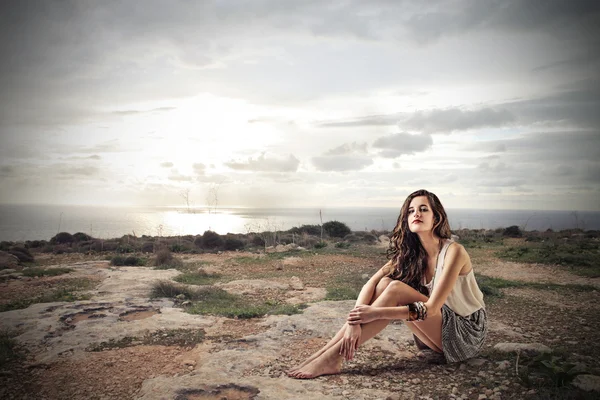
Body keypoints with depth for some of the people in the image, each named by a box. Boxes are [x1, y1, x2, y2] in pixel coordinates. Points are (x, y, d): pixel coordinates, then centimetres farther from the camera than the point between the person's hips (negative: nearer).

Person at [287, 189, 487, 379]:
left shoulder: (453, 251, -20)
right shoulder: (411, 254, -3)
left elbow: (431, 308, -26)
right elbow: (372, 282, -14)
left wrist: (377, 313, -32)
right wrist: (355, 320, -30)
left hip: (467, 331, -5)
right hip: (440, 327, 5)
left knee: (395, 290, -27)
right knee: (385, 283, -19)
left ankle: (333, 358, -27)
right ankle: (325, 352, -22)